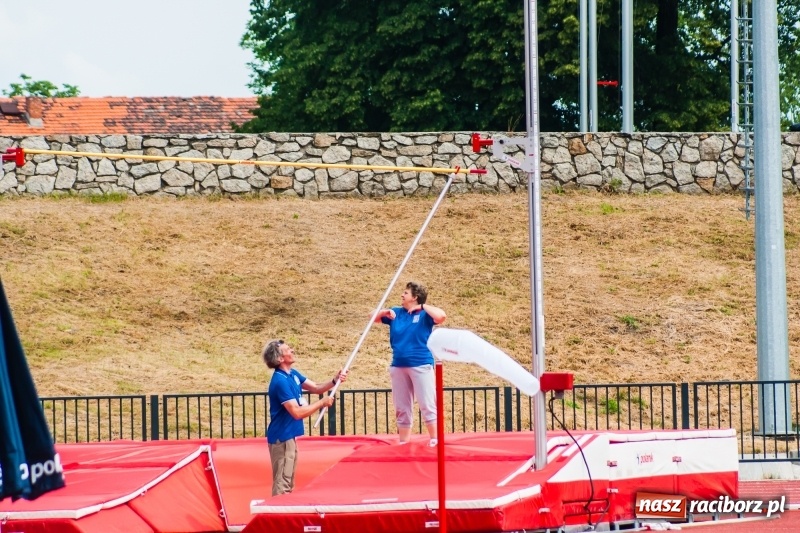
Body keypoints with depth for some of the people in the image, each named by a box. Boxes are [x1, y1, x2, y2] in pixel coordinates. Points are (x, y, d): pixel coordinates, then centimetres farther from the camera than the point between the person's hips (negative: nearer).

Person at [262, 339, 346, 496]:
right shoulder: (280, 381, -23)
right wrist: (322, 403, -17)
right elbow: (297, 412, -26)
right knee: (282, 483, -7)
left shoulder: (293, 374, 8)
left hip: (290, 436, 10)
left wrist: (334, 381, -2)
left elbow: (316, 388, 16)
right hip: (282, 437, -10)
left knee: (288, 482, 17)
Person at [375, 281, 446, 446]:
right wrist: (385, 312, -2)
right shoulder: (396, 313, 12)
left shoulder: (424, 314, -3)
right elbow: (373, 318, 18)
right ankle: (403, 443, 17)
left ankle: (434, 441, -3)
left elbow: (441, 316, -22)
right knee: (402, 409, 10)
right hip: (398, 366, 6)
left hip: (421, 365, -6)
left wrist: (422, 306, -14)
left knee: (427, 406, -7)